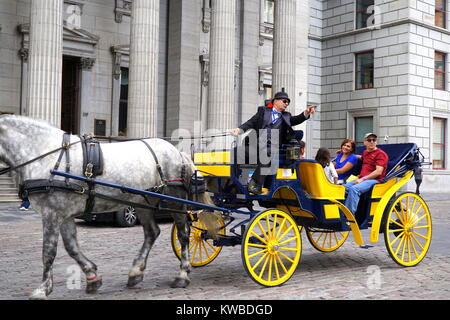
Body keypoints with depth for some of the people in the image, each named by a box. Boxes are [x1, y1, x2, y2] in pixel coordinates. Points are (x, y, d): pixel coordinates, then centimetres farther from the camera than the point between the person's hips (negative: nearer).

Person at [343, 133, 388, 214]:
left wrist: (363, 179, -16)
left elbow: (378, 172, -13)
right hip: (362, 179, 8)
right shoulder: (365, 152, 22)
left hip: (374, 180, -8)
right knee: (344, 187, -15)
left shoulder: (381, 154, -2)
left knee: (354, 189, -33)